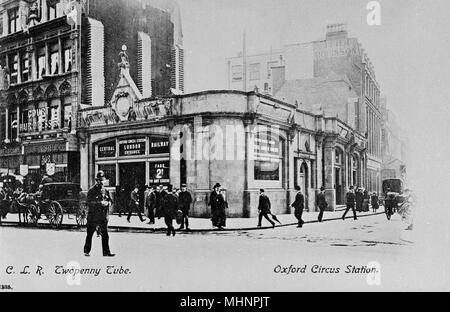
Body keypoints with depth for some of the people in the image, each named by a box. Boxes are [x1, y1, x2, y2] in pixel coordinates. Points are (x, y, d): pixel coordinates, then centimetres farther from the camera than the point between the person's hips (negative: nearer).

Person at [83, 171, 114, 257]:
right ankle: (86, 251, 18)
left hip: (103, 216, 4)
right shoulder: (91, 191, -5)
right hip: (93, 216, -4)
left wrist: (107, 203, -7)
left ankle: (106, 252, 8)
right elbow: (89, 202, -15)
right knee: (90, 234, 6)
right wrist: (100, 203, -23)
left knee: (105, 235, 3)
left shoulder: (105, 190, 11)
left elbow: (110, 200, 16)